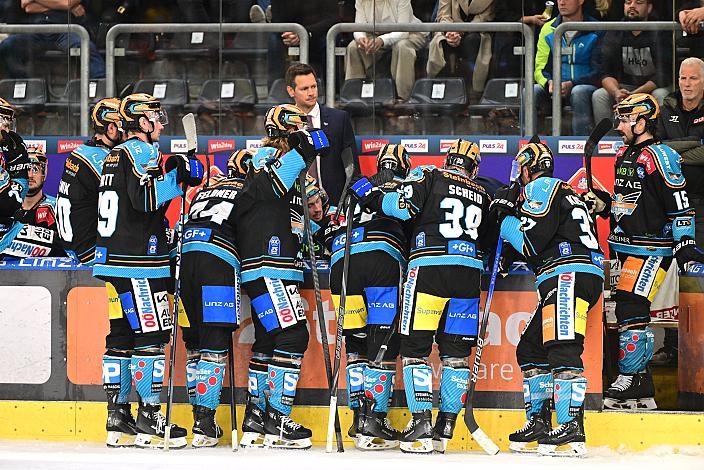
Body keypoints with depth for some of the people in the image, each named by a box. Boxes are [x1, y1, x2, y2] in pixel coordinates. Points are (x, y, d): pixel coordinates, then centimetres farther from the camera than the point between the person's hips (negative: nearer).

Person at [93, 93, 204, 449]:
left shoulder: (114, 155, 19)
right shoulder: (143, 152, -9)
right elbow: (144, 198, -23)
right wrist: (179, 177, -16)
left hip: (113, 259, 10)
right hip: (139, 261, -10)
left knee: (121, 335, 9)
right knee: (152, 334, -8)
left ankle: (117, 419, 10)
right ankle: (149, 419, -10)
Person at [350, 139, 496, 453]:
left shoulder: (430, 177, 5)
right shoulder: (482, 196, 19)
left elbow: (402, 206, -9)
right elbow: (492, 242, 24)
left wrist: (369, 195, 3)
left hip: (429, 267, -4)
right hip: (468, 274, 4)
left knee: (415, 347, -1)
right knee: (455, 351, 8)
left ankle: (421, 424, -12)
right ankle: (445, 428, 6)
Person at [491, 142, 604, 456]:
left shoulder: (541, 187, 0)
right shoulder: (566, 193, 30)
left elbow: (531, 242, -8)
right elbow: (535, 247, 27)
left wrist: (506, 221, 8)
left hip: (569, 276, -11)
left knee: (563, 348, -21)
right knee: (530, 349, 16)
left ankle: (571, 429, -31)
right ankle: (538, 422, 16)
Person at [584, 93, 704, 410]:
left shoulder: (660, 157, -12)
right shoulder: (623, 155, 15)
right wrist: (602, 203, 10)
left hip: (651, 248, -9)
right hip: (627, 249, 9)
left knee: (631, 309, -15)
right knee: (629, 310, 8)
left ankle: (630, 381, -13)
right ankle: (643, 391, 13)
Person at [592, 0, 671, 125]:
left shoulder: (658, 34, -11)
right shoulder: (614, 34, 0)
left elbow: (663, 75, -18)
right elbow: (606, 74, -6)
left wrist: (636, 94, -31)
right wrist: (616, 92, -30)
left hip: (653, 87, -3)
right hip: (624, 87, 3)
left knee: (661, 95, -34)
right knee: (598, 96, -22)